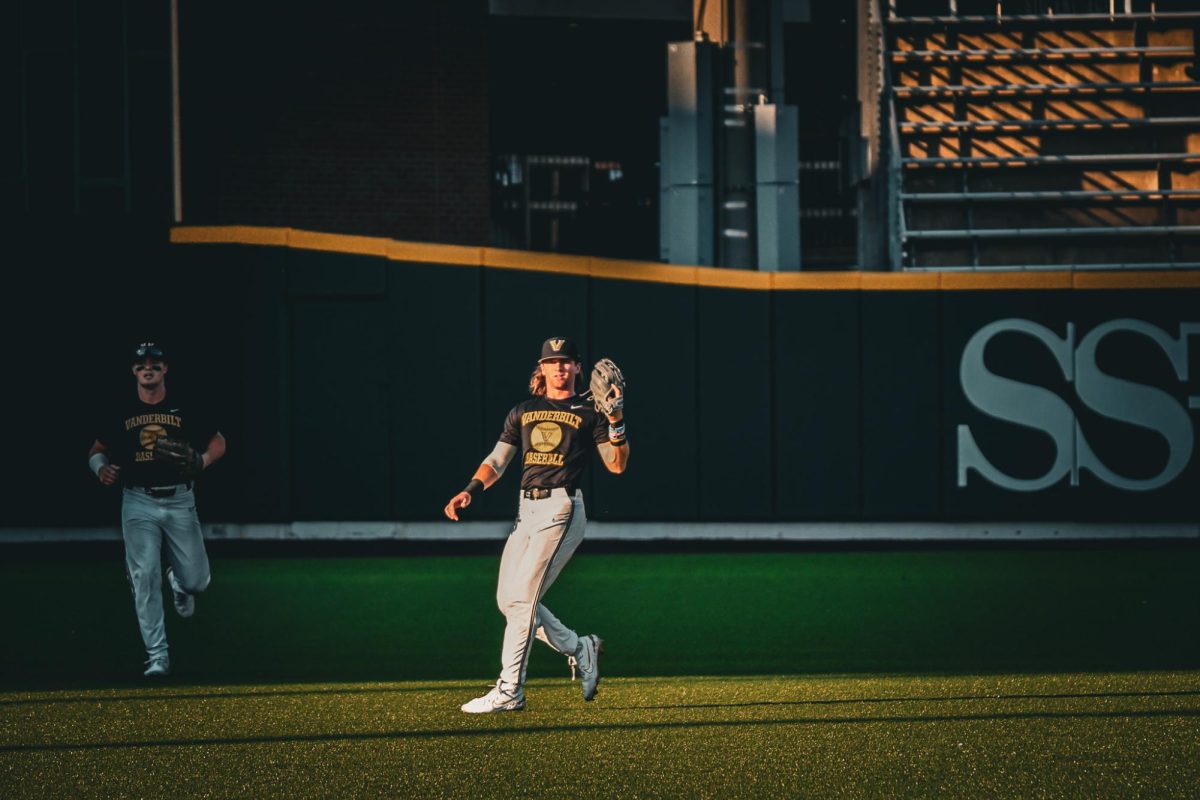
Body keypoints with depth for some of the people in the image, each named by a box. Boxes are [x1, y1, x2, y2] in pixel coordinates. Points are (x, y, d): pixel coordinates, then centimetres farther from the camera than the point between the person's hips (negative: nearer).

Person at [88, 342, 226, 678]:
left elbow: (218, 442, 11)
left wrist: (201, 462, -10)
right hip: (139, 504, 0)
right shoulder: (123, 414, 5)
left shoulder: (184, 411, 3)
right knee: (145, 578, -12)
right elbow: (96, 450, 16)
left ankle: (180, 583, 41)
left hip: (180, 502, 0)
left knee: (196, 581, 1)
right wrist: (101, 468, -7)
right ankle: (157, 655, -7)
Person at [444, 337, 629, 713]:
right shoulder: (523, 412, 18)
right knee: (508, 599, 5)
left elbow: (617, 466, 0)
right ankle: (580, 649, 22)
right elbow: (497, 460, 17)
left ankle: (509, 692, -11)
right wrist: (471, 490, 1)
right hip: (526, 511, 6)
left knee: (521, 598, -13)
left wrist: (616, 424, -15)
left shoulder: (589, 413, 5)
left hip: (562, 509, -6)